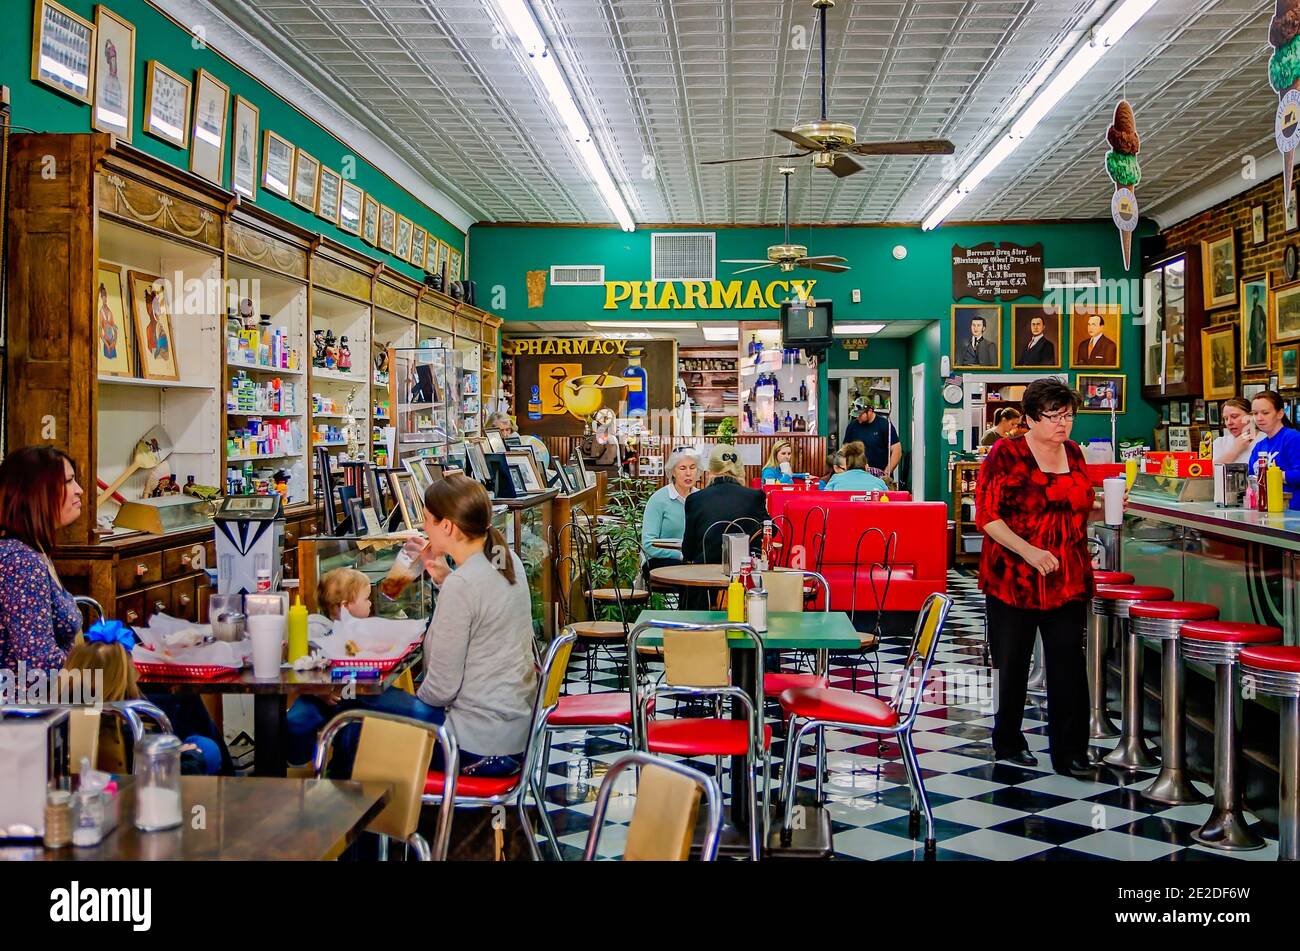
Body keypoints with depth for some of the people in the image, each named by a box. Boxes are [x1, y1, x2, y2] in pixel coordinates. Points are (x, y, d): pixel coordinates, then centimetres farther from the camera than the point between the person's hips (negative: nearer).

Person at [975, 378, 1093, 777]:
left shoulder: (1073, 453, 10)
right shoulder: (1006, 454, -8)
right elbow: (987, 515, -14)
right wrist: (1028, 551, -22)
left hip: (1068, 580, 4)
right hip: (1014, 578, -4)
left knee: (1068, 664, 0)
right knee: (1013, 663, 9)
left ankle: (1069, 752, 8)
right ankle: (1008, 741, 27)